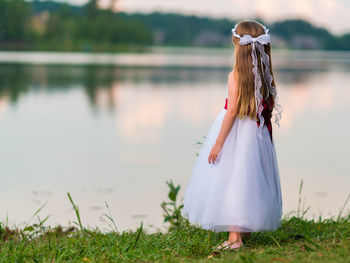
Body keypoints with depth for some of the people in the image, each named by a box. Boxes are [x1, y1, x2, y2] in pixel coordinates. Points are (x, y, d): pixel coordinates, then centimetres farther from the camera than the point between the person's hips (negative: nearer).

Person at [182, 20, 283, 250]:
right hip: (258, 135, 7)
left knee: (233, 180, -4)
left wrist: (218, 143, -15)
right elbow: (271, 105, 9)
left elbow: (232, 111, -18)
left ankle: (234, 237, -7)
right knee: (250, 180, 16)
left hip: (236, 134, -7)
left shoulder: (236, 76, -15)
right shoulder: (266, 75, 3)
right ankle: (247, 229, 27)